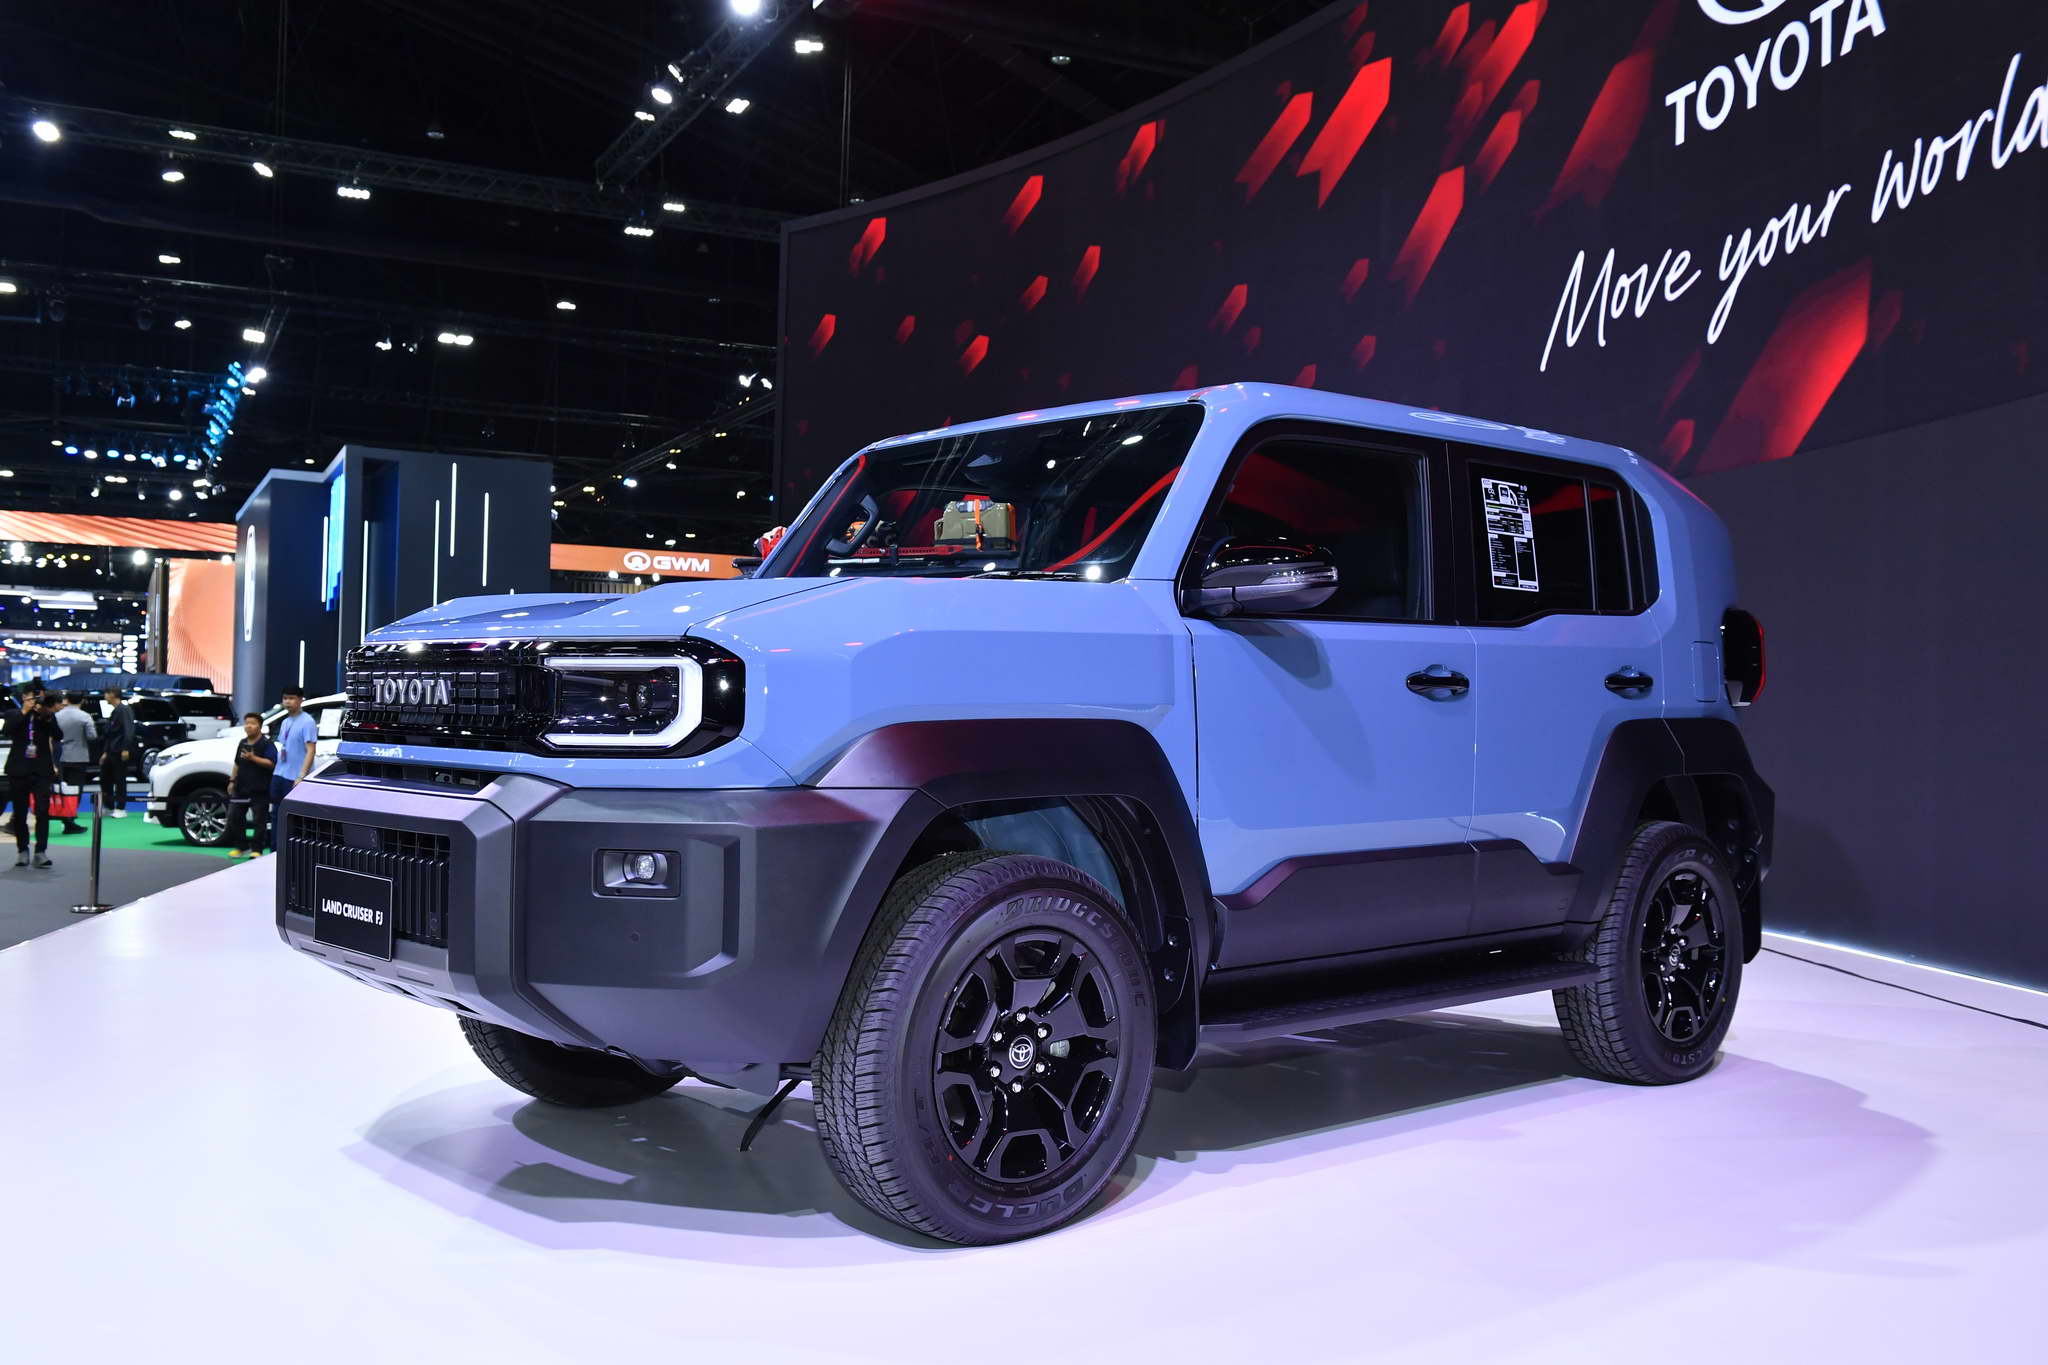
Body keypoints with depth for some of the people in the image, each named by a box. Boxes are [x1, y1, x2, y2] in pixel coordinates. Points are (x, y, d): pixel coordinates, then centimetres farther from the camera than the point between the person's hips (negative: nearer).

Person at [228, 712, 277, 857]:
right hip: (242, 789, 7)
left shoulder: (267, 744, -7)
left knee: (259, 820, -3)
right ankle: (241, 846, 20)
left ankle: (256, 850, 3)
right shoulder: (242, 743, 15)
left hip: (259, 791, -7)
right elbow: (237, 764, 23)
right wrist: (233, 781, 19)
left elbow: (271, 763, -17)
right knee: (234, 817, 8)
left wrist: (253, 758, -25)